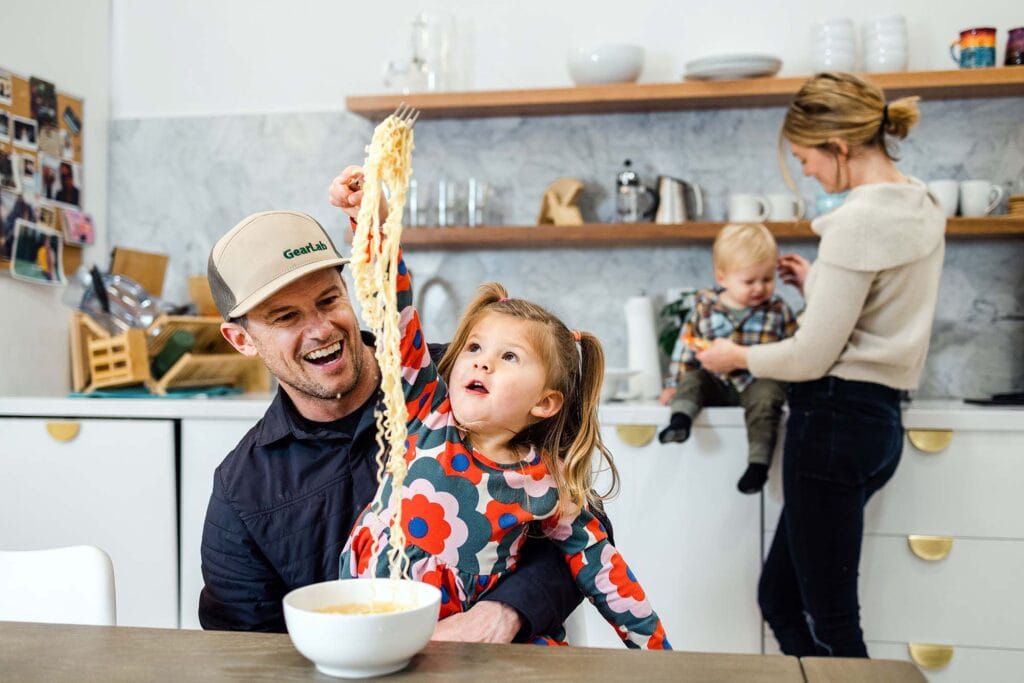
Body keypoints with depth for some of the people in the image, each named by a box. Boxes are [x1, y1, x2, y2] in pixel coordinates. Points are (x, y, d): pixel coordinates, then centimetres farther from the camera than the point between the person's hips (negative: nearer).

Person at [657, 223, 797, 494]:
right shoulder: (704, 307, -1)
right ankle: (680, 419, -42)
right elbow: (687, 346, 6)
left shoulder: (778, 311, -1)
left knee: (765, 396, -30)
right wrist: (675, 385, 6)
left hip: (759, 382, -2)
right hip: (717, 382, 3)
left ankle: (758, 461, -33)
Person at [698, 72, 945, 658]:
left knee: (829, 619, 3)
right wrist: (818, 284, 17)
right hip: (879, 418, 10)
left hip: (834, 421, -10)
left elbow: (811, 358, -17)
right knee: (780, 596, 18)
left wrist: (738, 356, -1)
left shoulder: (857, 220, -18)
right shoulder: (921, 207, 11)